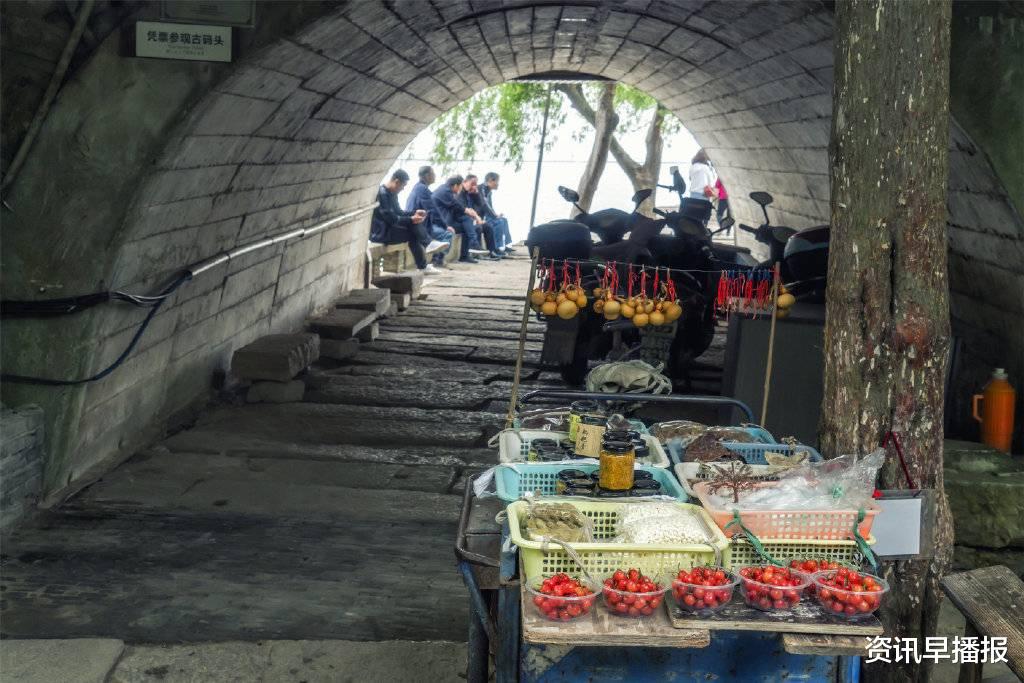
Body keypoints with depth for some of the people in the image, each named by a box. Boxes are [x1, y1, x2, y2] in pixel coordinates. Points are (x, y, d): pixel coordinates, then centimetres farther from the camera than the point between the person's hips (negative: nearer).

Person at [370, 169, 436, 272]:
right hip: (381, 233, -10)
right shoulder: (382, 194, -21)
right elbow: (390, 218, -25)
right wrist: (411, 220, -22)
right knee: (412, 233, -16)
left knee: (416, 225, -3)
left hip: (388, 228, 10)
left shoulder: (392, 193, 11)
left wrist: (414, 213, 6)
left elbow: (398, 212, 19)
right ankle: (422, 266, -4)